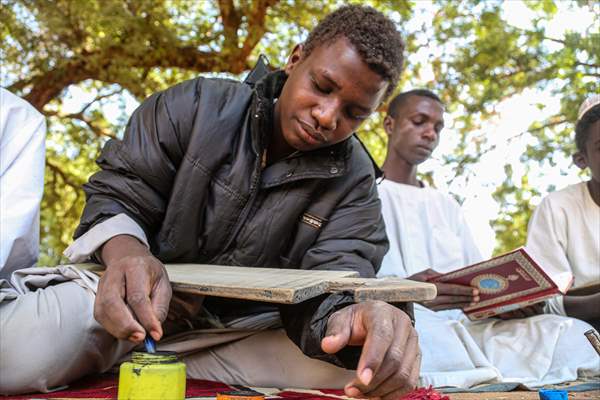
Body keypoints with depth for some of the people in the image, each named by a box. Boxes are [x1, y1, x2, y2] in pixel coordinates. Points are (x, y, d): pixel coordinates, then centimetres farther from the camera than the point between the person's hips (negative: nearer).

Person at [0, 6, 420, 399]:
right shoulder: (196, 106, -7)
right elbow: (118, 194, -7)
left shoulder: (353, 182, -5)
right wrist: (126, 253, -32)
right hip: (133, 302, -3)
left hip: (241, 334, 4)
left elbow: (333, 280, -15)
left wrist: (356, 318, -43)